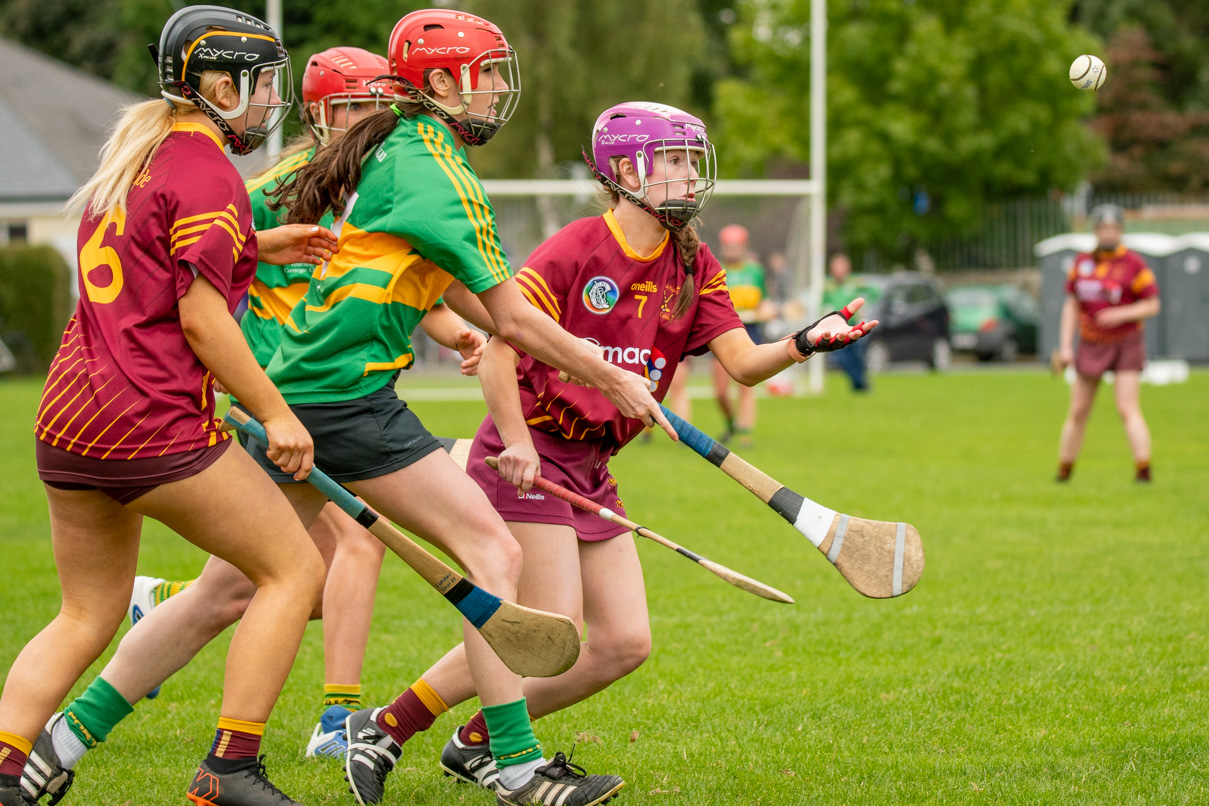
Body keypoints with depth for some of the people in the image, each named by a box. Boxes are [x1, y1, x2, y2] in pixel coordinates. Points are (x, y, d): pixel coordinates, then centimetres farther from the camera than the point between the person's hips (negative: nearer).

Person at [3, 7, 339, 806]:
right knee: (296, 567, 2)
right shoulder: (207, 172, -10)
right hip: (154, 421, -9)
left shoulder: (136, 152, 17)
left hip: (67, 413, 9)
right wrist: (277, 414, -9)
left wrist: (257, 247, 25)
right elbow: (199, 315, -15)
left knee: (88, 615, 17)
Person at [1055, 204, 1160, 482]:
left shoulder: (1134, 263, -9)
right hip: (1090, 345, 4)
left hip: (1126, 344, -4)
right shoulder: (1083, 262, 4)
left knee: (1128, 409, -15)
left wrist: (1121, 314, -24)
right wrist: (1065, 346, 1)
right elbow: (1071, 305, 8)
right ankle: (1063, 471, 18)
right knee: (1077, 412, 7)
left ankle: (1143, 470, -17)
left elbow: (1153, 306, -8)